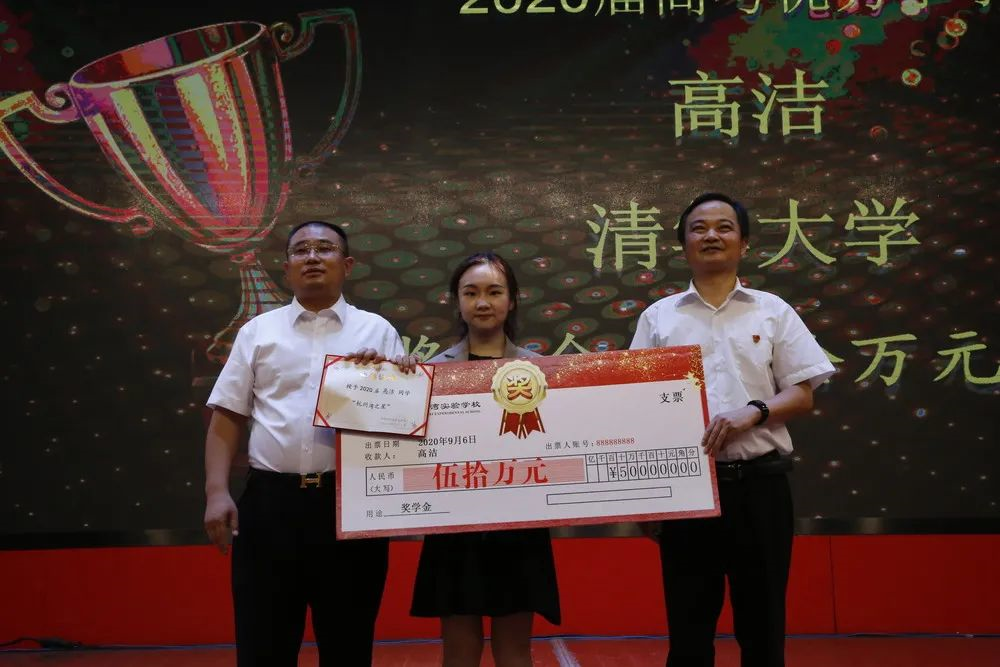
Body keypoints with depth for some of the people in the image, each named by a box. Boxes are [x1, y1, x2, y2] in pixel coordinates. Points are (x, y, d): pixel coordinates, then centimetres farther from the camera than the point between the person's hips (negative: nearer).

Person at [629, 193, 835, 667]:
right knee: (689, 626, 7)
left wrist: (753, 413, -15)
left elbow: (802, 395, 4)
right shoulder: (657, 317, 8)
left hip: (759, 481, 0)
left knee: (762, 623, 8)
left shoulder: (773, 311, 7)